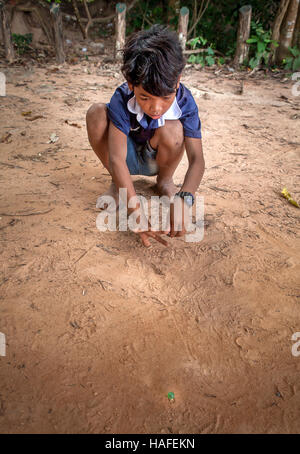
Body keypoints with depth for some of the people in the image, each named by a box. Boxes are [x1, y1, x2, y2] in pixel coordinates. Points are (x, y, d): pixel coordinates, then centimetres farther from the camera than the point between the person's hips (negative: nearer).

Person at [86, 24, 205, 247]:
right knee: (97, 113, -27)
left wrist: (184, 198, -51)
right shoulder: (122, 100, -29)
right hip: (129, 157, 0)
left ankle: (165, 181, -1)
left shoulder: (185, 102, -26)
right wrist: (136, 210, -48)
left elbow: (197, 158, -32)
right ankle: (118, 183, -8)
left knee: (172, 129, -34)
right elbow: (117, 158, -37)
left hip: (157, 160, 1)